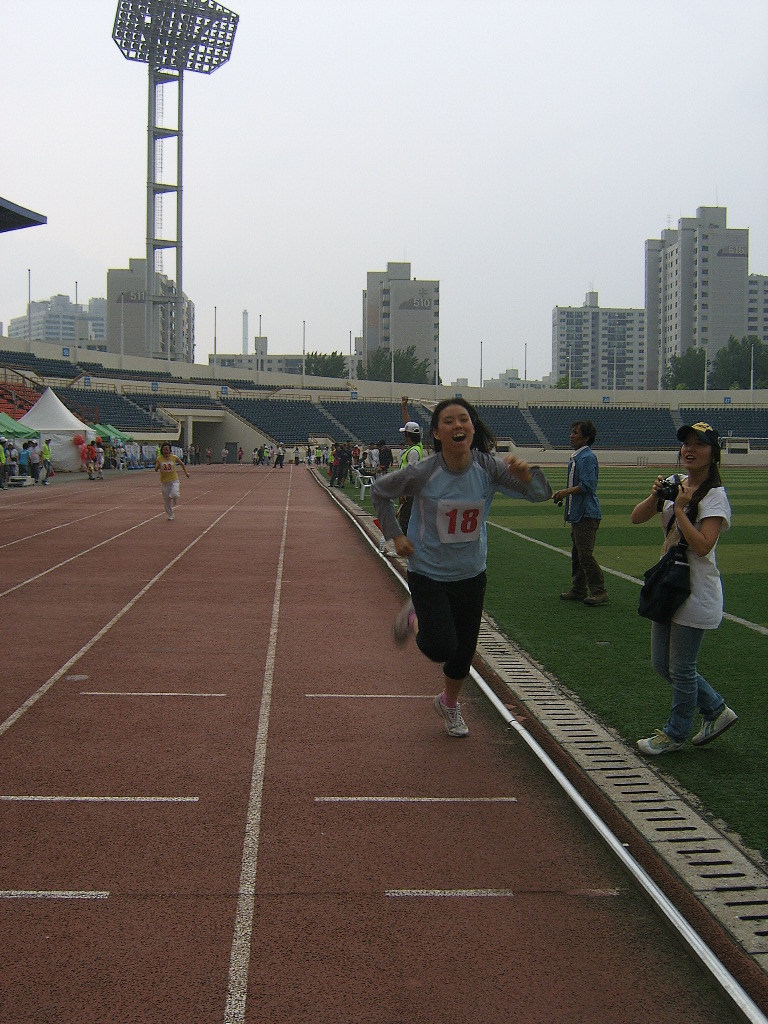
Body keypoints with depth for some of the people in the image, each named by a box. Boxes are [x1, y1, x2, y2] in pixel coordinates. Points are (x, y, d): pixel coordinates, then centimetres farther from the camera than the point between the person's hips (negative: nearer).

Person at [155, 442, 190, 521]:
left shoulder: (174, 457, -5)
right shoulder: (159, 459, -6)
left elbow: (182, 464, 11)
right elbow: (156, 470, -9)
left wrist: (186, 473, 14)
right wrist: (158, 467, -31)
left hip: (174, 480, -1)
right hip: (164, 482, 1)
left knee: (174, 494, -25)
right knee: (166, 500, 5)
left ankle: (174, 500, 14)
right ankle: (170, 515, 24)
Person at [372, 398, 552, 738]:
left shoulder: (489, 467, -14)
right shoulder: (422, 473, -20)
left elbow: (541, 494, -13)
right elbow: (379, 491, -3)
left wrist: (526, 474, -35)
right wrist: (395, 535, -8)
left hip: (471, 575, 3)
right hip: (428, 574, -3)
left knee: (464, 653, 14)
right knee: (441, 648, -17)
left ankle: (449, 703, 45)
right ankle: (415, 618, 18)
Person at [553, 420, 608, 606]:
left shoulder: (587, 457, -15)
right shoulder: (575, 457, 16)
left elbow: (587, 486, -22)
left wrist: (566, 492, -17)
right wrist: (562, 494, 11)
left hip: (587, 514, -11)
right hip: (577, 513, 11)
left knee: (585, 554, -12)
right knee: (576, 553, 15)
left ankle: (599, 592, -8)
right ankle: (578, 590, 23)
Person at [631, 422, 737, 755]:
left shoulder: (714, 495, -14)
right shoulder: (677, 485, 7)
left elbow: (702, 546, -25)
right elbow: (636, 517, 3)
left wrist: (679, 508, -22)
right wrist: (655, 496, -13)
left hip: (696, 595, -8)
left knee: (681, 668, 4)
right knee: (662, 664, 16)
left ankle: (675, 734, 22)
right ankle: (716, 710, 31)